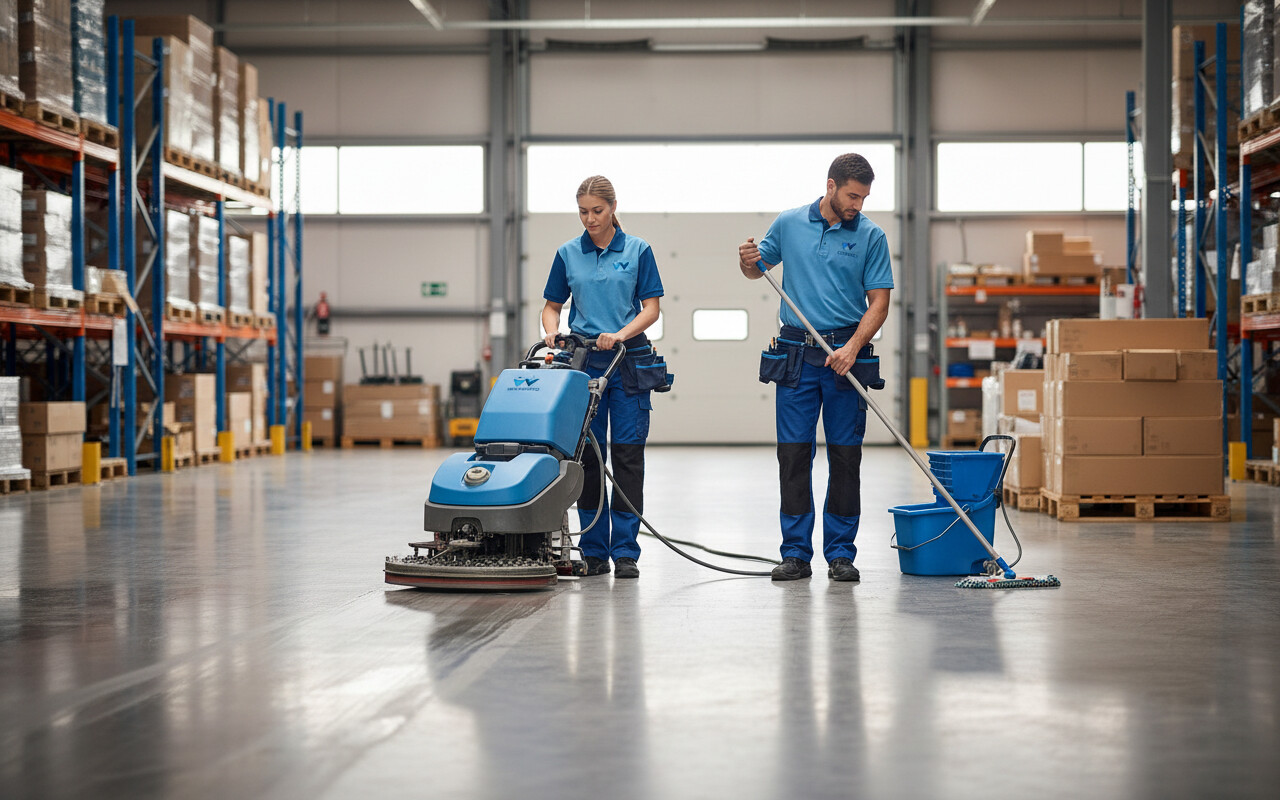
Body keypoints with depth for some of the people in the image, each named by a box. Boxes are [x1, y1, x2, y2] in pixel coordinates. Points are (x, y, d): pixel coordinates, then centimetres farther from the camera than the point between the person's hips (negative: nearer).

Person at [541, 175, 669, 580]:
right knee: (588, 456, 2)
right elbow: (552, 306, 13)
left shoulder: (637, 250, 1)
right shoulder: (568, 254, 7)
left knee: (627, 455, -3)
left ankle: (625, 551, 1)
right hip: (583, 362, 2)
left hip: (629, 363, -2)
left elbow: (651, 308, -2)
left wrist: (620, 334, -18)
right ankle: (594, 553, 9)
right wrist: (552, 333, -8)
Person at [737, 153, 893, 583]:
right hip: (796, 354, 1)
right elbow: (758, 268, 18)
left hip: (846, 355, -1)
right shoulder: (789, 224, 4)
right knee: (794, 453, 0)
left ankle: (840, 553, 9)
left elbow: (878, 303, -3)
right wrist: (748, 262, -6)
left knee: (845, 456, 1)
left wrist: (853, 347, -17)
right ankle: (795, 553, 6)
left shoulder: (871, 236, -1)